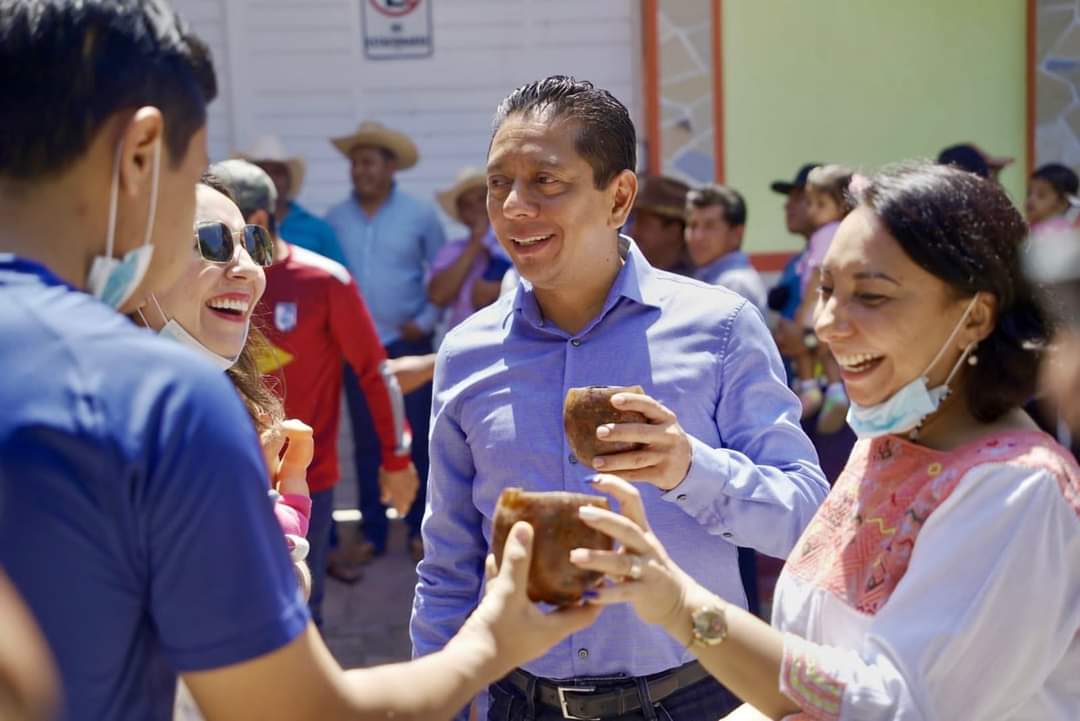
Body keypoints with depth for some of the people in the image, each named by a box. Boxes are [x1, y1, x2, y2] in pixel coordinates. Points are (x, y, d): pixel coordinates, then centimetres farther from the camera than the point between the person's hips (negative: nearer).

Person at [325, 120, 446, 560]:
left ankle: (420, 529, 13)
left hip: (408, 342, -1)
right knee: (366, 440, 7)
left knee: (420, 436, 3)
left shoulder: (420, 215, -3)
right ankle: (373, 532, 15)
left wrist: (426, 321, -7)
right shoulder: (335, 219, 1)